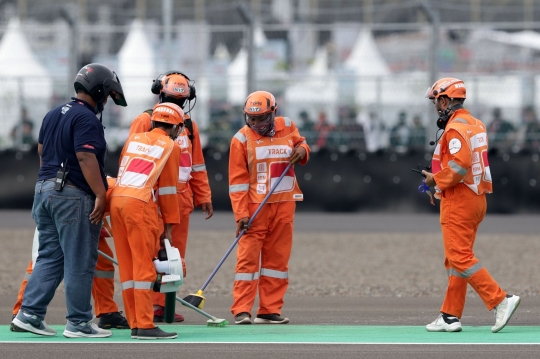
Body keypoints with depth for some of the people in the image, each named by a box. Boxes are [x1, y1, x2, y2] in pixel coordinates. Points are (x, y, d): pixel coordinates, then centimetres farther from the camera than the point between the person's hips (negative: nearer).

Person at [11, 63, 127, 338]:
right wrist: (100, 194, -21)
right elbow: (86, 158, -22)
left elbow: (42, 150, 21)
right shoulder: (86, 119, -14)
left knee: (49, 256, 13)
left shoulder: (54, 115, 15)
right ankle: (78, 323, 3)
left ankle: (29, 314, 6)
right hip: (74, 196, -9)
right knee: (80, 261, -1)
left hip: (45, 189, 9)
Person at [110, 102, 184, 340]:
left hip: (116, 198, 6)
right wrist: (169, 226, 8)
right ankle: (145, 326, -7)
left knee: (127, 265, 9)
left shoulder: (134, 139, 21)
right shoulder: (170, 147, 6)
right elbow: (167, 189, 4)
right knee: (144, 265, -4)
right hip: (140, 204, -6)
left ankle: (135, 323, 12)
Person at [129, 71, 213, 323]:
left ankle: (165, 304, 9)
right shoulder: (145, 122, 0)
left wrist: (204, 197, 16)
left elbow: (197, 166, 21)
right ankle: (149, 306, -7)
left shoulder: (189, 126, 18)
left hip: (181, 200, 6)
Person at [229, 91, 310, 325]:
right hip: (255, 207, -4)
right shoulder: (242, 139, -5)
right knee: (248, 257, -8)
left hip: (284, 204, 4)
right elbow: (237, 181, -6)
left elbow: (300, 143, 23)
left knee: (277, 258, 6)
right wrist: (241, 214, -13)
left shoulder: (287, 127, 4)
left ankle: (270, 310, 11)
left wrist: (302, 149, -3)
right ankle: (242, 310, -7)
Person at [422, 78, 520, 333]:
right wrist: (440, 179, 16)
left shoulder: (455, 128, -16)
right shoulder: (476, 125, 15)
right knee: (456, 259, 12)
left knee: (460, 258, -10)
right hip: (477, 198, 10)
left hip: (458, 201, -10)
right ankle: (450, 316, 14)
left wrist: (436, 180, -13)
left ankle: (500, 300, -18)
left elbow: (461, 164, -27)